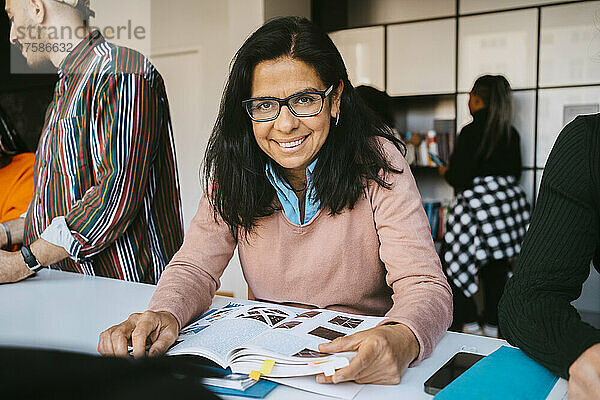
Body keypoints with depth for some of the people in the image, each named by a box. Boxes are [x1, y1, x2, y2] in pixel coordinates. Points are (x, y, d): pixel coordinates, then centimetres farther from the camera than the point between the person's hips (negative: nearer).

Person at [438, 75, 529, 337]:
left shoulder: (471, 132, -13)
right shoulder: (512, 134, 7)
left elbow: (461, 179, -15)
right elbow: (515, 173, 16)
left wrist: (446, 172, 6)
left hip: (479, 207, -7)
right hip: (510, 203, 7)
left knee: (452, 264, 5)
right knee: (496, 270, 13)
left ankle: (470, 326, 4)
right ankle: (492, 330, 20)